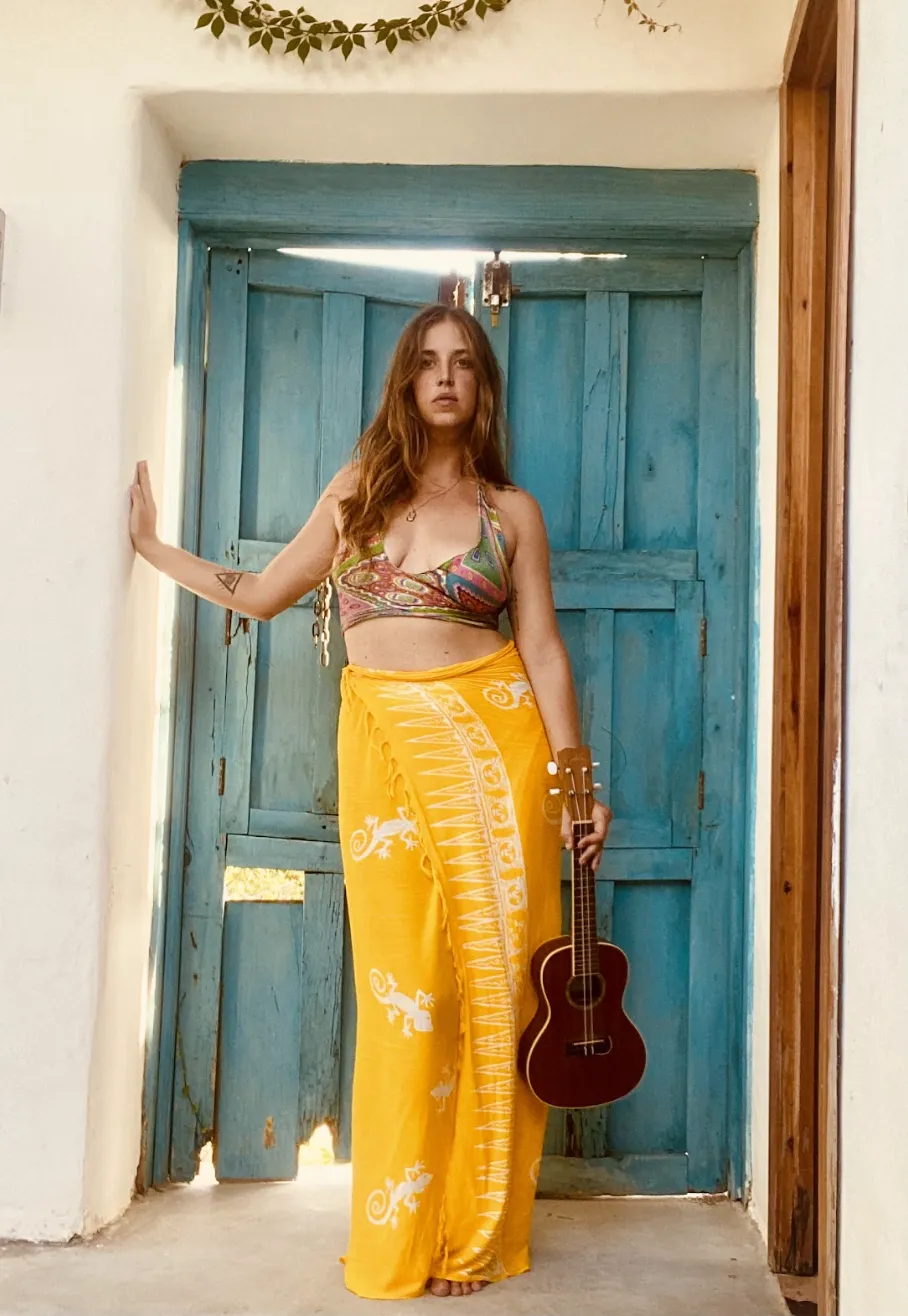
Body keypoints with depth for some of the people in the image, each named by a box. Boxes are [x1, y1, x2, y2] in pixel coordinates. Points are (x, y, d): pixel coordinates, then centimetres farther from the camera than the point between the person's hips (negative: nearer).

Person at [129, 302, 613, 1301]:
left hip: (494, 738, -1)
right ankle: (401, 1238, 13)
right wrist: (153, 549, 26)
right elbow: (262, 593, 20)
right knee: (405, 982, -1)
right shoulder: (358, 491, 13)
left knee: (492, 975, 0)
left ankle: (474, 1232, 14)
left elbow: (543, 649, 5)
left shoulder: (511, 510, 8)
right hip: (384, 742, 1)